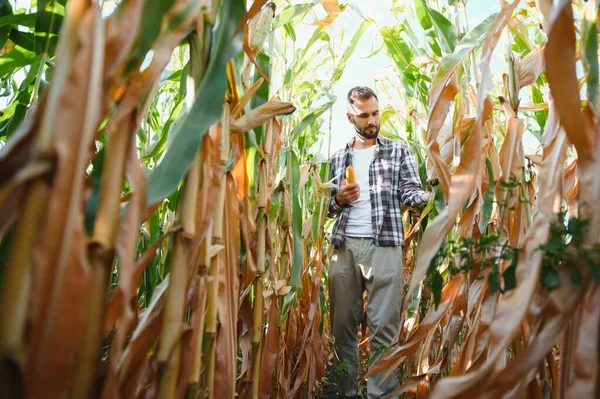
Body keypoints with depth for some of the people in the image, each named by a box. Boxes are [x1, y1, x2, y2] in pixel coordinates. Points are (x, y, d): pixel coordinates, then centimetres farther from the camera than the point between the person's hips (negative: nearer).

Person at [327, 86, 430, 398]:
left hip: (384, 244, -2)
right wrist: (339, 199, -4)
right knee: (343, 324, 6)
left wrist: (428, 197, -21)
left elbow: (410, 191, 0)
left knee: (383, 327, -3)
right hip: (344, 245, 3)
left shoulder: (398, 151, 11)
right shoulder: (338, 158, 17)